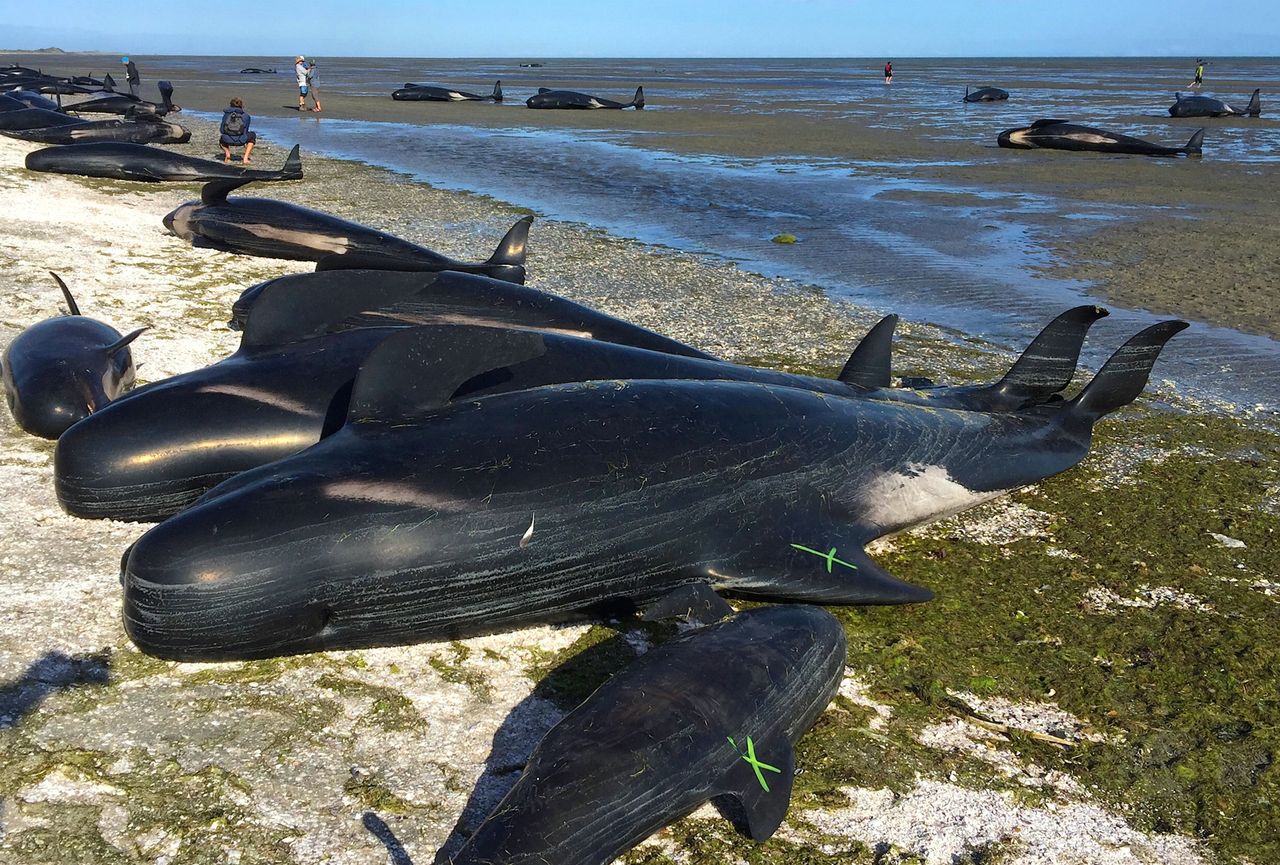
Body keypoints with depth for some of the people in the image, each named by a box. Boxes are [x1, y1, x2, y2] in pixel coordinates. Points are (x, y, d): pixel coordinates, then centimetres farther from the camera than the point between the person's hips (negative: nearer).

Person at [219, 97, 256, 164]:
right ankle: (246, 158, 15)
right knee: (252, 135, 32)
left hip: (227, 139, 2)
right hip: (240, 140, -2)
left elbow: (222, 130, 27)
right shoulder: (246, 115, 20)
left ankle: (227, 154, 12)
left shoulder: (226, 114, 23)